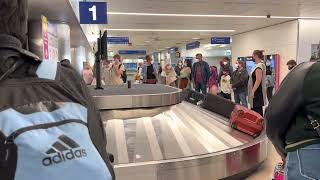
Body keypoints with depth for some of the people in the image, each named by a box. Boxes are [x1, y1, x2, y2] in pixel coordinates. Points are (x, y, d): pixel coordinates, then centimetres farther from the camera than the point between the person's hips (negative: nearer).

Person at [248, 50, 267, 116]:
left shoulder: (259, 66, -16)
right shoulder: (260, 65, 15)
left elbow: (258, 80, -23)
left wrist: (253, 91, -22)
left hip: (257, 92, -10)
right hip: (257, 92, 10)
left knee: (257, 110, -7)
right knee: (254, 109, 15)